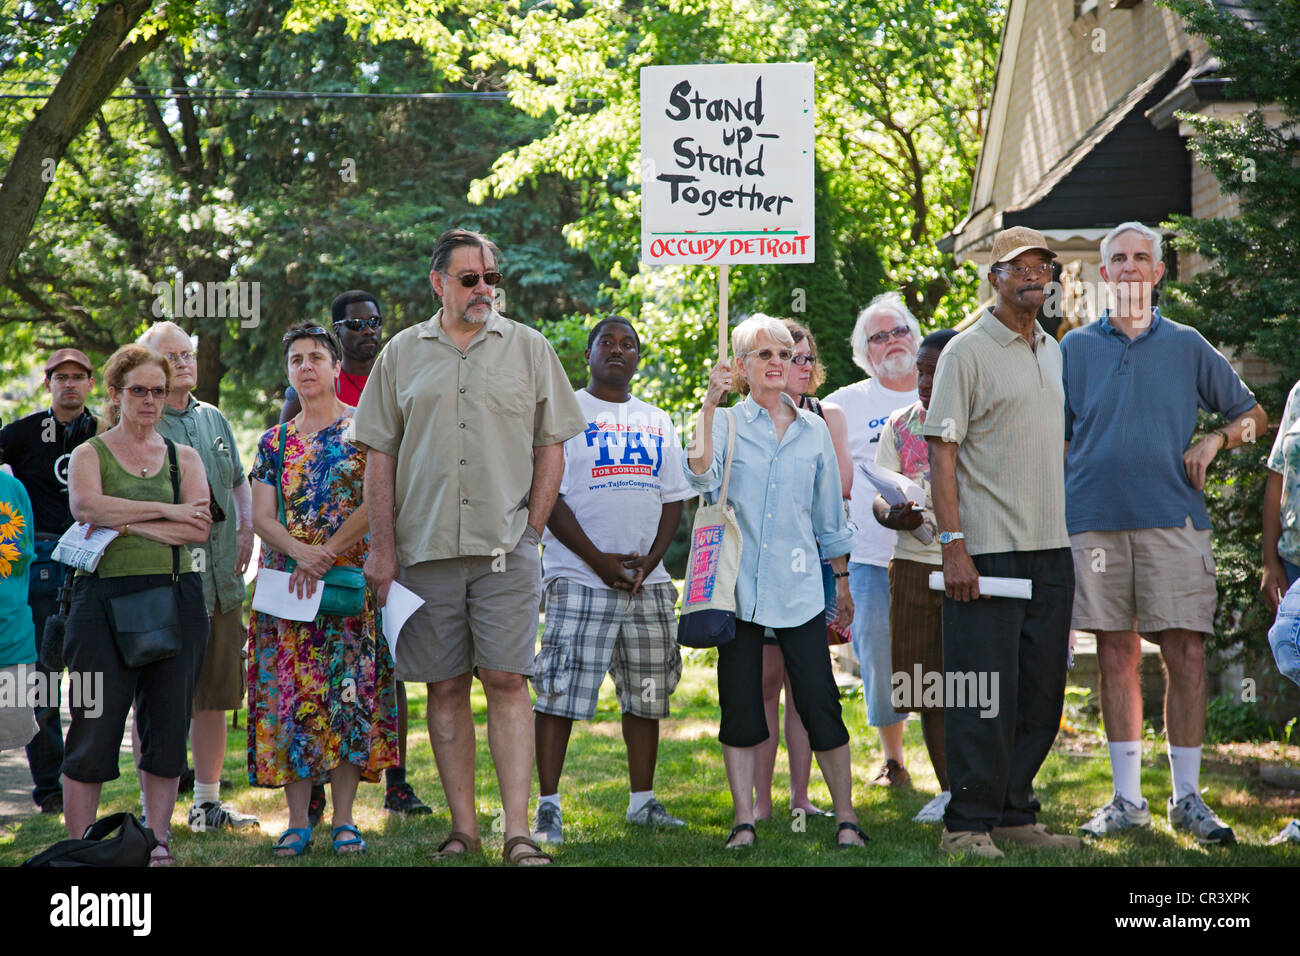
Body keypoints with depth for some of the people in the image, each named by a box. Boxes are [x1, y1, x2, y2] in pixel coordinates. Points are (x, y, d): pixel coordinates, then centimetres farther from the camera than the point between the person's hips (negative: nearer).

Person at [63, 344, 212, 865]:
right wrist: (166, 512, -12)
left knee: (166, 727, 3)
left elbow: (199, 528, -2)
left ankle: (157, 844, 11)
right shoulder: (89, 454, 8)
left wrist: (126, 526, -10)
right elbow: (86, 506, -15)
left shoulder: (184, 457, 14)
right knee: (94, 729, -4)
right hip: (104, 601, -3)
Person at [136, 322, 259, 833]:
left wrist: (246, 528, 11)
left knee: (214, 695, 11)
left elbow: (239, 483, 28)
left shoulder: (213, 419, 18)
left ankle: (208, 801, 21)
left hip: (220, 579, 7)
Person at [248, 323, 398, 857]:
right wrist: (300, 551, -15)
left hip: (350, 580, -3)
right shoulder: (275, 442, 13)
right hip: (285, 584, 3)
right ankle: (297, 821, 2)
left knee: (349, 692, -6)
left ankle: (343, 819, 0)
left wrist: (325, 554, -15)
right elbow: (262, 518, 5)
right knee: (288, 695, -2)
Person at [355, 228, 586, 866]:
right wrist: (382, 548, 1)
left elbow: (551, 448, 8)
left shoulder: (528, 349, 7)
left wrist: (530, 531, 0)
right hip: (425, 548, 1)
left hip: (505, 549, -1)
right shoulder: (403, 354, 9)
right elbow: (381, 456, 8)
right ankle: (462, 829, 10)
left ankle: (518, 832, -8)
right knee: (445, 687, 4)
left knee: (507, 681, -7)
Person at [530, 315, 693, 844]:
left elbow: (673, 499, 14)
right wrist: (599, 560, -14)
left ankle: (643, 800, 18)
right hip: (579, 577, -5)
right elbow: (548, 498, -7)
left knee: (646, 694, 8)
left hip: (647, 581, 5)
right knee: (560, 691, -10)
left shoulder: (657, 422, 16)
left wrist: (649, 560, -3)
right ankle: (548, 806, -7)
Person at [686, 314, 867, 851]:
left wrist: (842, 580, 18)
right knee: (740, 705, 2)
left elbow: (829, 516, 18)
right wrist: (710, 404, -23)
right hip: (739, 586, -1)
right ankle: (744, 821, 8)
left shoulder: (813, 431, 11)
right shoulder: (726, 423, 4)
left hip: (799, 589, 1)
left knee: (820, 705, -3)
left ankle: (845, 818, 5)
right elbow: (701, 476, -18)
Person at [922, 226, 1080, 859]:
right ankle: (968, 825, 0)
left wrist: (1074, 538, 16)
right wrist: (952, 545, -17)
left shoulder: (1055, 352, 17)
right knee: (984, 694, -6)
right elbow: (941, 451, -10)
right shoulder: (968, 351, -5)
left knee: (1040, 694, 9)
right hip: (987, 548, -7)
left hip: (1051, 550, 7)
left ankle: (1015, 815, 19)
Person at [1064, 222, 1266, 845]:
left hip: (1173, 519, 0)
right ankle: (1127, 799, 11)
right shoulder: (1076, 348, 11)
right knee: (1115, 655, 3)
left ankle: (1187, 798, 3)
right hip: (1096, 521, 1)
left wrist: (1215, 440, -1)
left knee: (1185, 654, -5)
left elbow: (1252, 414, 18)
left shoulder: (1186, 346, 10)